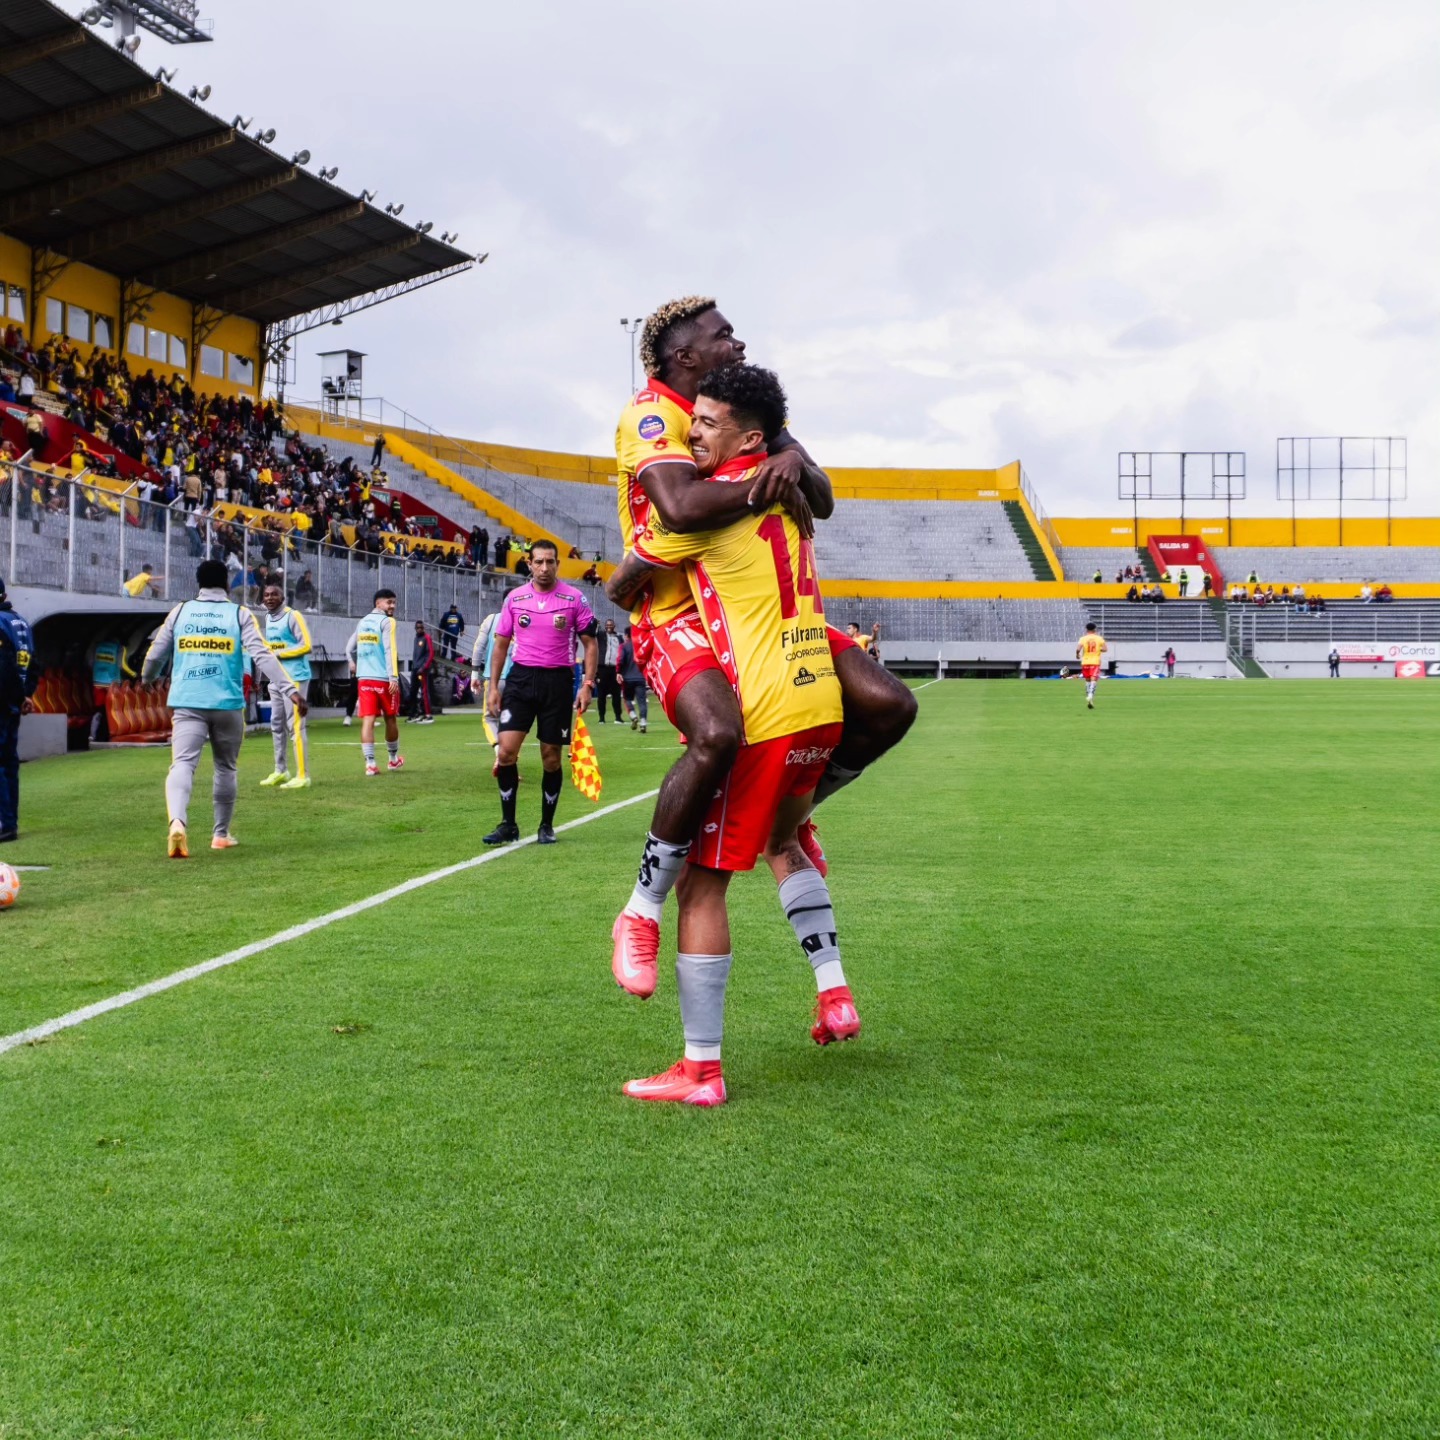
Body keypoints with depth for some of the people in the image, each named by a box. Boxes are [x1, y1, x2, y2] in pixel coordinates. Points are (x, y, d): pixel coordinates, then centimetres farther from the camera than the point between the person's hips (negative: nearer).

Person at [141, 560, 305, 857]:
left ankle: (178, 822, -37)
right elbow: (263, 656, -8)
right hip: (227, 703, 0)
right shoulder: (240, 615, 4)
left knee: (183, 764, -11)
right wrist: (290, 690, -11)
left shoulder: (180, 611, 9)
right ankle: (221, 834, 24)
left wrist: (147, 678, 36)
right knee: (225, 768, 16)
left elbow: (155, 654, 13)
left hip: (187, 703, 0)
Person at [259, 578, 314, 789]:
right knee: (277, 724, 14)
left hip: (295, 677, -9)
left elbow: (306, 646, -16)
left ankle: (303, 775, -7)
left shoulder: (293, 616, -11)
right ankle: (280, 771, 24)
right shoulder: (267, 618, 14)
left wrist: (278, 654, -17)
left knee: (295, 725, -9)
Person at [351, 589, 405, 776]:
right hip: (384, 678, -5)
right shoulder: (387, 622, -5)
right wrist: (394, 677, -19)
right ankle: (393, 759, 27)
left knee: (368, 720, -2)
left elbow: (351, 646, 23)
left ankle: (370, 763, -12)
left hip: (364, 678, 5)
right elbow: (390, 650, -15)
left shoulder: (362, 622, 15)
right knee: (391, 719, 13)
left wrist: (354, 663, 44)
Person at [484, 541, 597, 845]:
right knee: (506, 751, -9)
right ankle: (508, 824, 2)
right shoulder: (515, 598, 5)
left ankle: (547, 826, 17)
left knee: (551, 757, 3)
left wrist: (587, 685, -7)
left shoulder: (574, 598, -1)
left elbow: (590, 643, 2)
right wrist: (493, 686, 5)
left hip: (558, 681, -1)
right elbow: (501, 644, 11)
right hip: (521, 677, 1)